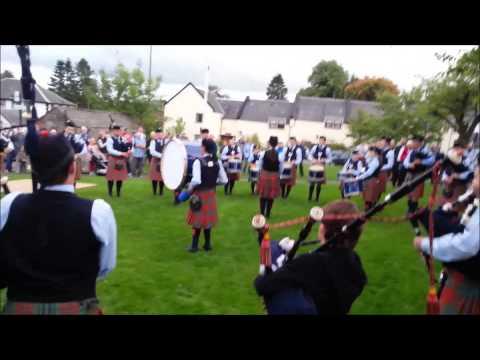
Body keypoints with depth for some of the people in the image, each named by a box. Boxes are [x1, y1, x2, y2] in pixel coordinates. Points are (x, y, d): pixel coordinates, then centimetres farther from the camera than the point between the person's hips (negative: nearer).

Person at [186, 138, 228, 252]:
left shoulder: (198, 161, -18)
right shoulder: (217, 162, -3)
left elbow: (196, 180, -28)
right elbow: (224, 180, 0)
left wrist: (189, 189, -10)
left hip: (199, 194, -4)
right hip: (211, 193, 5)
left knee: (198, 219, 6)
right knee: (208, 218, 16)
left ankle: (194, 245, 13)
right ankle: (207, 244, 25)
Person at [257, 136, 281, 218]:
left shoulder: (263, 153, -9)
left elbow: (260, 166, 2)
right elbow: (281, 168, 1)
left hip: (264, 175, 0)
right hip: (275, 177, 0)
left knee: (263, 195, 12)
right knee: (271, 196, 12)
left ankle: (262, 213, 17)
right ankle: (267, 214, 19)